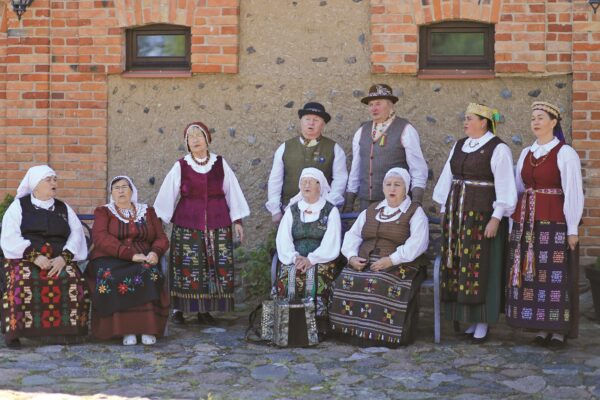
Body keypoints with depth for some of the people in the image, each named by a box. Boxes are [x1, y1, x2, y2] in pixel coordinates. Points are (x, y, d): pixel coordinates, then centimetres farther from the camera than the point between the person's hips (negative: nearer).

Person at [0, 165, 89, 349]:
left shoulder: (64, 208, 19)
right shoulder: (18, 206, 10)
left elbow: (77, 234, 7)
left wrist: (64, 258, -13)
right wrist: (34, 257, -17)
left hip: (59, 260, 2)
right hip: (24, 258, -2)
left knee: (72, 279, -29)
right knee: (23, 281, -35)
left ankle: (67, 329, -21)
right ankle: (15, 330, -26)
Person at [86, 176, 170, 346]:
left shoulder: (147, 211, 20)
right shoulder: (103, 212, 12)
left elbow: (161, 238, 13)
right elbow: (101, 238, -7)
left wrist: (155, 252, -14)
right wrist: (131, 254, -20)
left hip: (143, 261, 2)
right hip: (110, 260, -1)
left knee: (150, 274, -34)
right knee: (110, 277, -36)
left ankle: (147, 327, -31)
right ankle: (125, 328, -33)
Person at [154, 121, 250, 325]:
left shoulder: (220, 164, 4)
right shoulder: (180, 166, 1)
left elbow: (232, 191, 7)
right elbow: (167, 195, 4)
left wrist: (237, 221, 5)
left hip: (217, 225, 2)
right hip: (187, 225, -1)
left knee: (217, 266, -1)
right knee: (187, 266, -4)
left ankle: (204, 310, 9)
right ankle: (178, 309, 6)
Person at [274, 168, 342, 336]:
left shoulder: (330, 211, 8)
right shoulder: (292, 210, 17)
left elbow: (331, 243, -3)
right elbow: (283, 240, 6)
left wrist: (311, 259, -18)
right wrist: (294, 257, -14)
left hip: (322, 260, -2)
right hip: (295, 260, 2)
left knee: (315, 276, -34)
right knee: (287, 274, -30)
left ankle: (318, 324, -28)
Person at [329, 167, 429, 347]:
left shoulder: (415, 212, 6)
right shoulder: (371, 211, 23)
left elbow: (417, 243, -10)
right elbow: (353, 235, 18)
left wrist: (391, 260, -20)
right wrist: (352, 256, -3)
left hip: (399, 265, -4)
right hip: (364, 264, 4)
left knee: (383, 286, -35)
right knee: (346, 283, -25)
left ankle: (382, 335, -23)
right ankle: (353, 331, -15)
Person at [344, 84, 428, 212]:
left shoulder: (405, 130, -2)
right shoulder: (362, 131, 13)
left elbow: (418, 169, -4)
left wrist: (416, 202, -12)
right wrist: (349, 202, 13)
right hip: (366, 201, 4)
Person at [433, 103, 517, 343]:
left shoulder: (498, 149, -8)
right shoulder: (459, 146, 12)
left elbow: (504, 186, -12)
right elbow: (448, 178, 16)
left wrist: (496, 218, -18)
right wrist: (444, 211, 13)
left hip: (482, 215, -6)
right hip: (456, 213, 6)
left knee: (480, 268, -3)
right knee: (456, 266, 5)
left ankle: (482, 323, 4)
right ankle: (464, 316, 13)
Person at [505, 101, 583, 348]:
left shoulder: (565, 153, -5)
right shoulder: (526, 154, 12)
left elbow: (573, 193, -8)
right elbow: (518, 189, 13)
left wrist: (572, 229, -11)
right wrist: (514, 224, 8)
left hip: (554, 222, -6)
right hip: (526, 222, 6)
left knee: (556, 274, -2)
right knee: (530, 274, 6)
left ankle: (559, 330, 7)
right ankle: (542, 328, 15)